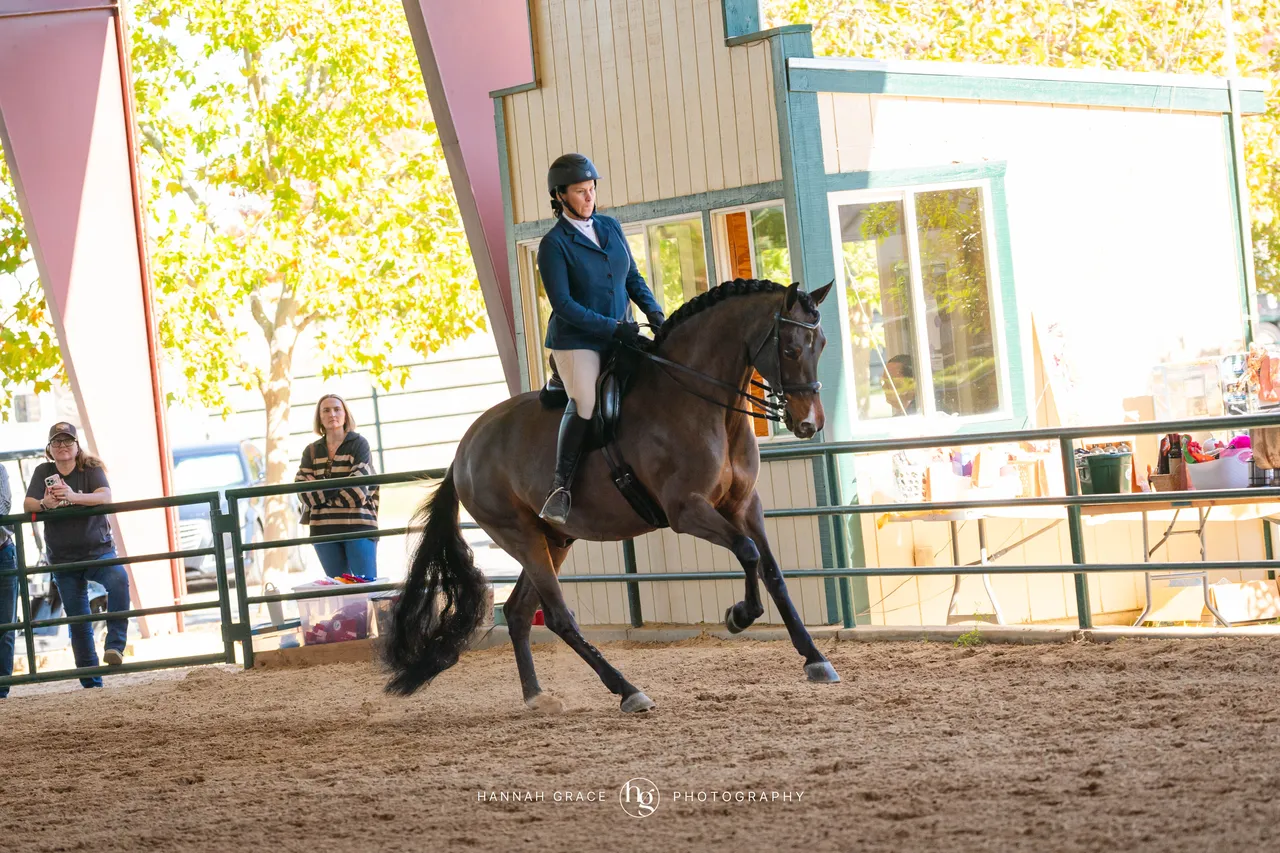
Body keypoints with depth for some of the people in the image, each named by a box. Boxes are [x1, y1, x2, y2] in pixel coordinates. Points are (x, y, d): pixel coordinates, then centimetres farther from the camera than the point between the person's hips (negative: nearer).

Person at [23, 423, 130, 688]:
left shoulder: (91, 469, -4)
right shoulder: (43, 472, 3)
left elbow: (105, 497, -22)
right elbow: (27, 505, -9)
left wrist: (74, 497, -41)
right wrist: (44, 504, -34)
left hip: (98, 551, -2)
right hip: (63, 559, 2)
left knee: (118, 579, -34)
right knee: (77, 620, 6)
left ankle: (115, 645, -33)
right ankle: (90, 681, 14)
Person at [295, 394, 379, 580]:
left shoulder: (359, 444, 3)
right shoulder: (312, 451, 14)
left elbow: (358, 486, -10)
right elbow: (302, 490, 1)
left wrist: (323, 497, -1)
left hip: (358, 524, -4)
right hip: (324, 528, 4)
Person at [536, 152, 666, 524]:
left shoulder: (611, 227, 10)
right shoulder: (554, 244, -9)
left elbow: (632, 277, 16)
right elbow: (562, 304, -15)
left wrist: (653, 311, -3)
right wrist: (612, 327, -20)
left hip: (620, 337, 7)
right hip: (577, 341, -7)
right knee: (586, 403, -24)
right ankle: (561, 487, -19)